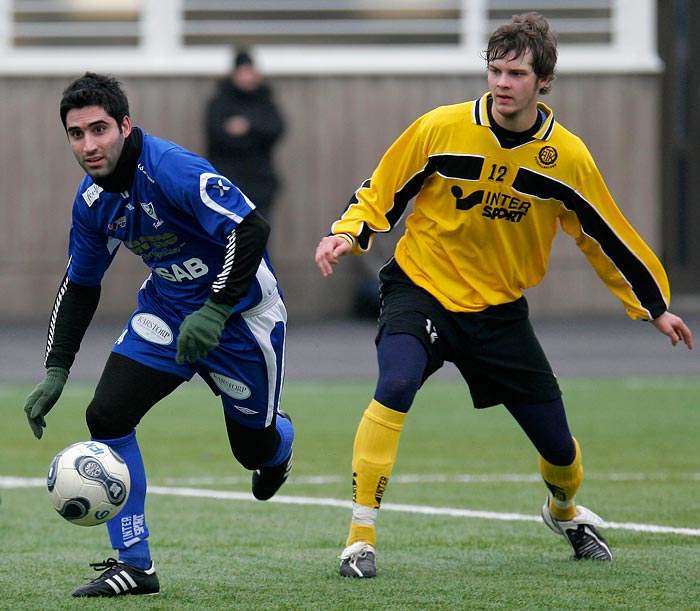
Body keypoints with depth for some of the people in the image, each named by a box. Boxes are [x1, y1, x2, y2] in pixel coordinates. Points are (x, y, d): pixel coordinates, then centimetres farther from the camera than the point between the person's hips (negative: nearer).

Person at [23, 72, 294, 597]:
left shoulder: (172, 170, -29)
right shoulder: (93, 199, -5)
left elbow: (251, 230, -33)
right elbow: (80, 284, 8)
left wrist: (216, 311, -35)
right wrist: (57, 370, 0)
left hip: (239, 311, -6)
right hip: (167, 310, 6)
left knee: (255, 448, 9)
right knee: (107, 415, -14)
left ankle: (279, 443, 51)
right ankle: (134, 564, -7)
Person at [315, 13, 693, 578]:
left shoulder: (567, 157, -8)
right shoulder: (440, 129, -13)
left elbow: (607, 236, 7)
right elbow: (379, 195, 0)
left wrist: (654, 305, 12)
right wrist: (347, 236, -18)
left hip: (501, 309, 2)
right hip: (421, 287, -2)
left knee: (556, 442, 5)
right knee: (395, 387, -31)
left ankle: (564, 510, 43)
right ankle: (360, 537, -23)